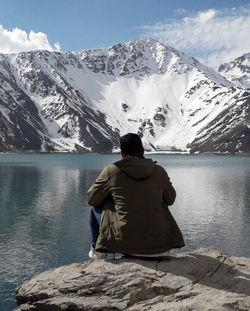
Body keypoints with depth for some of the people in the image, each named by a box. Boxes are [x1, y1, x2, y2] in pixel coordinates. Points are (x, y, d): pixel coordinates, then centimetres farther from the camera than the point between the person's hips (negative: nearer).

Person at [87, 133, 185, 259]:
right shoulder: (159, 171, 0)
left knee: (97, 208, 22)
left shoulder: (111, 171, -6)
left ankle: (97, 250, 34)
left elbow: (92, 199, 7)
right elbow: (171, 199, 16)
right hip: (158, 244, 2)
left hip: (124, 242, -2)